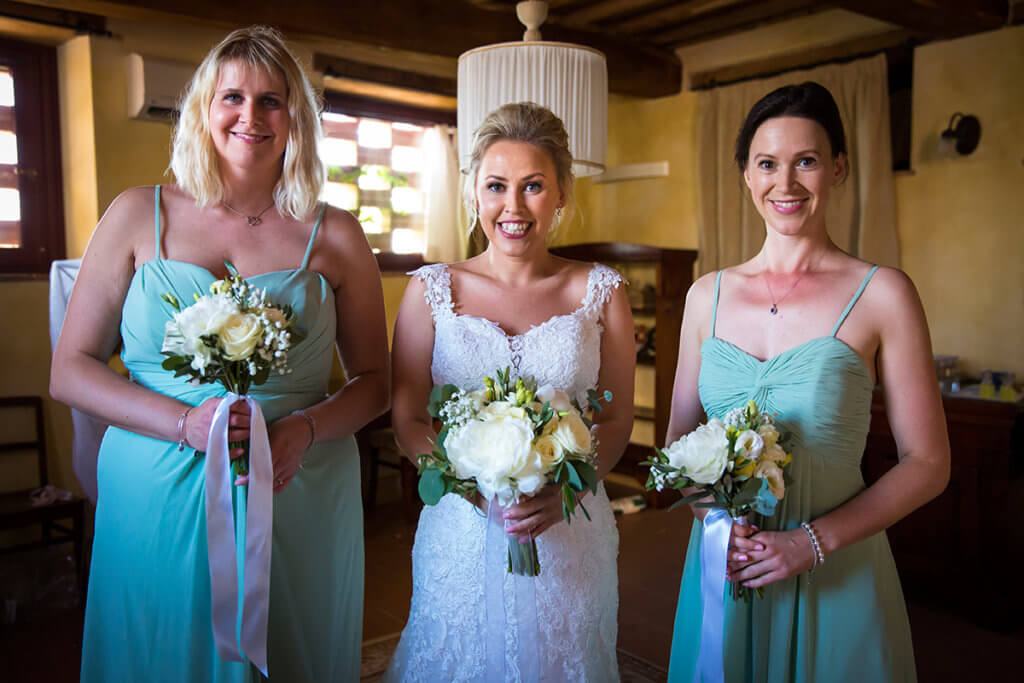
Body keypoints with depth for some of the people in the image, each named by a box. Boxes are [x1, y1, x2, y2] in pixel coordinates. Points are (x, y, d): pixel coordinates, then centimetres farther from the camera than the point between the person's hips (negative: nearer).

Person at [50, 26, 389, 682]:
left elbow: (376, 381, 5)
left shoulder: (334, 236, 1)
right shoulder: (139, 215, 1)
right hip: (156, 502, 0)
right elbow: (70, 369, 1)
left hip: (297, 501, 0)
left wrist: (305, 429, -14)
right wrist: (186, 423, -14)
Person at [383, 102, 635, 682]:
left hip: (571, 533, 1)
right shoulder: (432, 290, -1)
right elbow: (407, 420, -2)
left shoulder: (601, 292, 0)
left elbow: (617, 421, 0)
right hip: (462, 531, 0)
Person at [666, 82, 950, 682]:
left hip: (833, 579, -3)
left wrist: (814, 541, -16)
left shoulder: (882, 294, -9)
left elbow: (928, 464, -7)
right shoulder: (708, 295, 1)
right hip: (721, 568, 3)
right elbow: (680, 436, 7)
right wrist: (713, 518, -10)